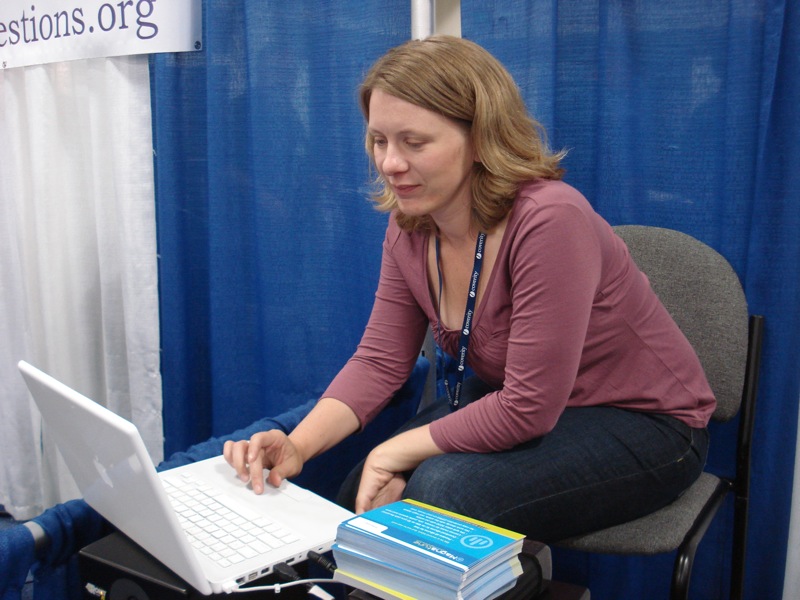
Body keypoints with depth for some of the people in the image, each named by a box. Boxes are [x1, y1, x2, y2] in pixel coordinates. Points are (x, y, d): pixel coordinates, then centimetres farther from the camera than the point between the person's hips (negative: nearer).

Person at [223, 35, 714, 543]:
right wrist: (298, 446, -19)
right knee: (361, 492, -9)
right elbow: (380, 361, -3)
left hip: (640, 424, -6)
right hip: (514, 406, 7)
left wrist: (396, 453, -19)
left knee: (443, 491, -28)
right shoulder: (411, 225, -5)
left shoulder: (548, 221, -30)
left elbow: (527, 410, -28)